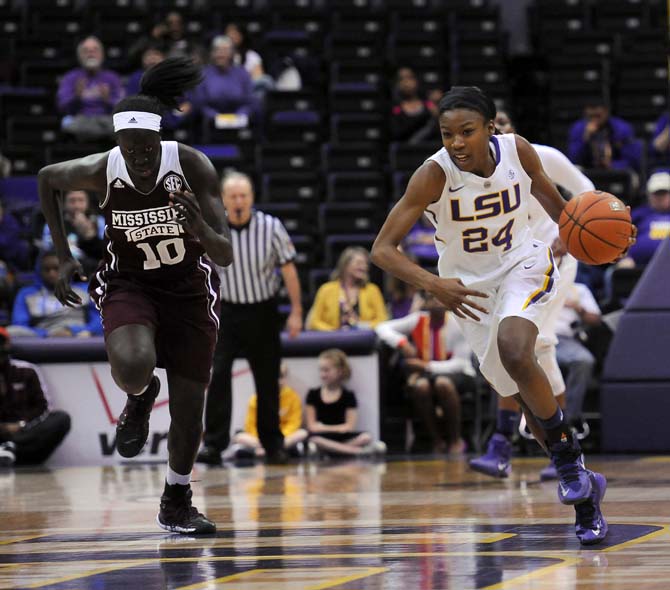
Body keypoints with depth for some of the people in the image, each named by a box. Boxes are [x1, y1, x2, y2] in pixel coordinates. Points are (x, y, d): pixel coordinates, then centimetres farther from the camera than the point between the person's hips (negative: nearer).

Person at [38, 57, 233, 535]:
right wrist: (65, 257, 1)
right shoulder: (102, 170, -21)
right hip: (128, 284, 0)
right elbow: (47, 178, 3)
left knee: (190, 404, 1)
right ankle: (141, 398, 6)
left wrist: (201, 229, -46)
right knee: (132, 368, -32)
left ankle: (177, 503, 26)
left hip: (189, 288, 1)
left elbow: (227, 257, -23)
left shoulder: (192, 166, -24)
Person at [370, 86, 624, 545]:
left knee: (514, 350, -32)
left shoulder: (517, 150, -16)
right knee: (526, 394, 7)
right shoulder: (434, 175, -24)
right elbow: (383, 249, -25)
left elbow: (548, 195, 7)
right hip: (470, 287, 1)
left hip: (523, 266, -1)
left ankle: (566, 454, -14)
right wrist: (433, 284, -41)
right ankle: (584, 490, 26)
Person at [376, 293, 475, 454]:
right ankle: (436, 440, -18)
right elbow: (382, 327, -1)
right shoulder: (419, 320, -4)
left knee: (443, 383, -38)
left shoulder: (458, 324, -12)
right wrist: (402, 342, -22)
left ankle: (455, 440, -20)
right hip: (425, 373, 2)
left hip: (456, 374, -2)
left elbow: (460, 363, -14)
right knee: (420, 385, -34)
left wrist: (427, 366, -25)